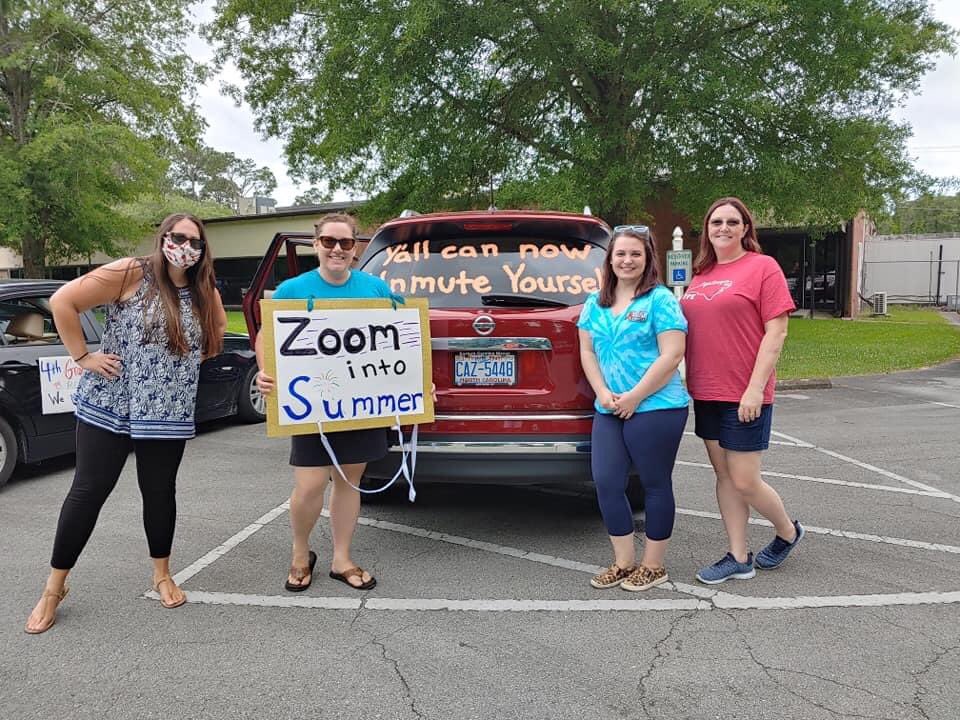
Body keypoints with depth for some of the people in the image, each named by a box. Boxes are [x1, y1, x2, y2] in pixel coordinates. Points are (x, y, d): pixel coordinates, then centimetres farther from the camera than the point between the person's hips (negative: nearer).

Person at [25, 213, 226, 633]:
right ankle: (55, 586, 18)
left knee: (160, 491, 12)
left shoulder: (205, 293, 4)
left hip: (168, 413, 4)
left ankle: (162, 575, 30)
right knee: (89, 491, 2)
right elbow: (63, 302, -10)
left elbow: (217, 335, 19)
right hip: (108, 406, -3)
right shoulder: (131, 273, -10)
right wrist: (82, 356, -11)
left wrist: (191, 355, 3)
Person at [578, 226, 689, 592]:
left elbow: (671, 356, -12)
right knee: (606, 483, 3)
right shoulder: (595, 302, 12)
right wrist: (604, 394, -4)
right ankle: (624, 563, 19)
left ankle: (653, 566, 20)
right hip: (609, 410, 6)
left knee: (655, 485, 6)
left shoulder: (660, 299, -5)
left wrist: (634, 397, -14)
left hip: (656, 408, -5)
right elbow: (587, 351, 10)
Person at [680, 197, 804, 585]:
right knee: (724, 476, 11)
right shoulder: (701, 275, 12)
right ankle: (739, 558, 22)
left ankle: (788, 532, 28)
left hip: (745, 396, -6)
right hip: (706, 393, 7)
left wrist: (755, 388, -18)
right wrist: (690, 383, 10)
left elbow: (776, 331, -12)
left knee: (744, 481, -1)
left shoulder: (762, 267, -6)